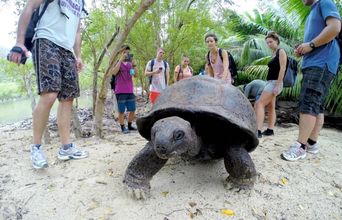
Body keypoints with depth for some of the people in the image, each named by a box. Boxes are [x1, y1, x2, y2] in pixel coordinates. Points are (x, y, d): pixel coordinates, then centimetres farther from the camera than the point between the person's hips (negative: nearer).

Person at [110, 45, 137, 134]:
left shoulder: (130, 64, 12)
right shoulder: (117, 63, -2)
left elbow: (135, 75, 3)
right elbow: (114, 72, -21)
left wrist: (133, 64, -10)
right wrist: (121, 59, -19)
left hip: (130, 91, 5)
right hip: (120, 92, -5)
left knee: (132, 110, 9)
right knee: (122, 111, 0)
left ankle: (129, 126, 24)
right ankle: (123, 128, 10)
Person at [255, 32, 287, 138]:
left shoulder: (281, 51, -6)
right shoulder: (273, 54, 18)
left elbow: (282, 69, -15)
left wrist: (278, 85, -22)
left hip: (275, 82, -9)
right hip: (270, 82, 9)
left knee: (259, 104, -18)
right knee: (271, 107, 10)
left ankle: (258, 130, -22)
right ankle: (270, 130, 16)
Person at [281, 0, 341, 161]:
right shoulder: (312, 14, 28)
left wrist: (310, 45, -13)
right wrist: (303, 50, 10)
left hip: (321, 63, -10)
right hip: (312, 64, 10)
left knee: (308, 103, -18)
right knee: (316, 105, 7)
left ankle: (300, 147, -20)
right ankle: (312, 143, 11)